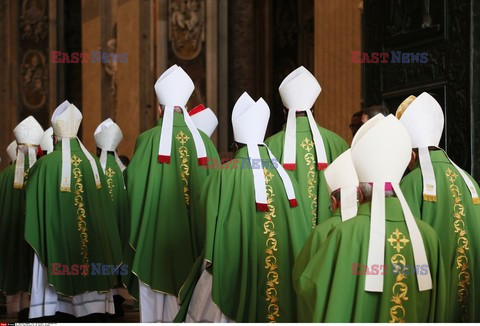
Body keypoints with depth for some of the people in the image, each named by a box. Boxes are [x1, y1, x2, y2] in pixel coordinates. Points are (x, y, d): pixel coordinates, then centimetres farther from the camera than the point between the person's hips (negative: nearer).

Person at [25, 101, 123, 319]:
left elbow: (34, 202, -3)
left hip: (56, 239, -3)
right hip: (91, 240, 4)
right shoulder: (91, 162, 1)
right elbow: (103, 203, 7)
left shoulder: (46, 164, -10)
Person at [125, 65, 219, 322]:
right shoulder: (203, 140, -1)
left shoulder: (147, 140, -10)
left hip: (156, 236, -3)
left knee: (157, 293, 6)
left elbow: (134, 187, -9)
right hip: (195, 236, 3)